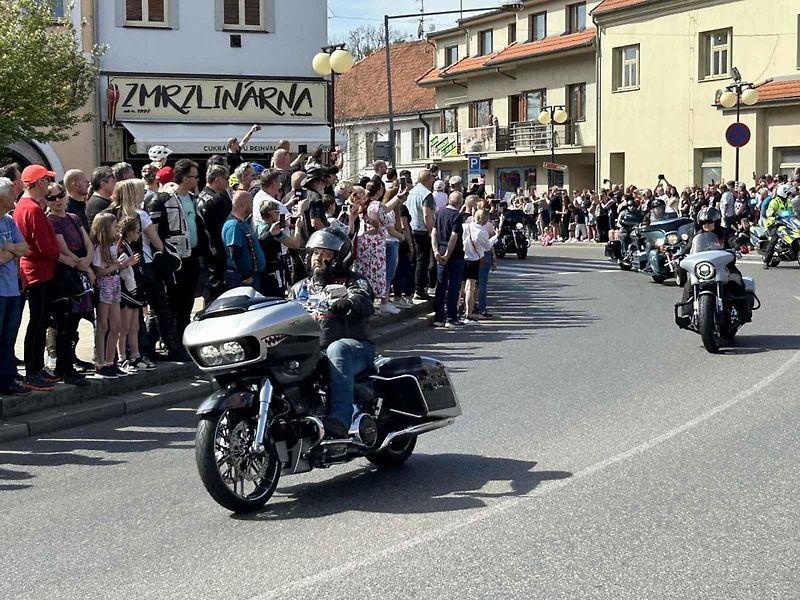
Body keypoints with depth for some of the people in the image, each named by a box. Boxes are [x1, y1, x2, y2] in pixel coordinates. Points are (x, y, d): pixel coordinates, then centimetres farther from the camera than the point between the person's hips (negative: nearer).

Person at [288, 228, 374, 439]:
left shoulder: (353, 281, 12)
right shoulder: (300, 288, 28)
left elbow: (364, 302, -12)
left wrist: (342, 304, -33)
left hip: (356, 347, -4)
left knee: (337, 349, -41)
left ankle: (339, 420, -53)